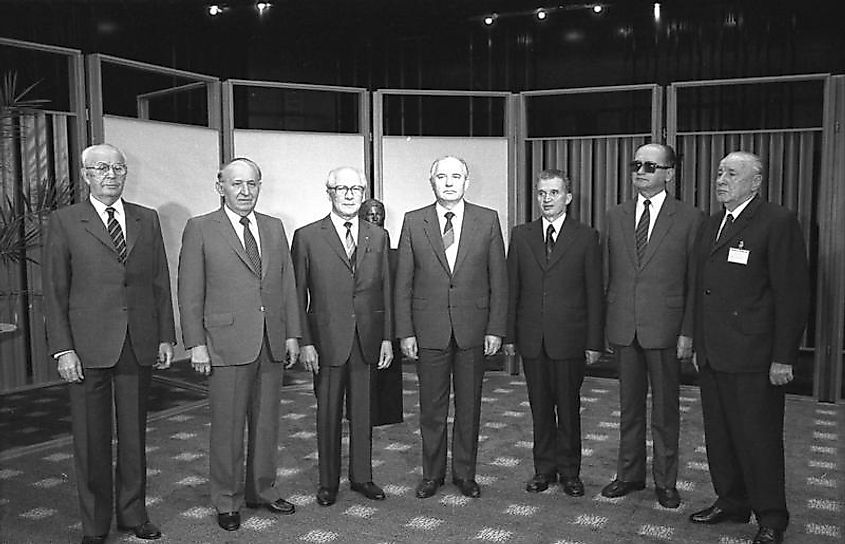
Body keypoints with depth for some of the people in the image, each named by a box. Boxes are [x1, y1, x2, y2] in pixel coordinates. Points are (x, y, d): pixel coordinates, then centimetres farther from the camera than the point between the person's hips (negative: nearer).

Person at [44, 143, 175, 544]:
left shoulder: (147, 219, 9)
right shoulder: (64, 222, 0)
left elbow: (160, 282, 10)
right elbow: (54, 290, -2)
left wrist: (166, 337, 5)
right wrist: (63, 349, -8)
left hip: (139, 345, 3)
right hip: (88, 347, -2)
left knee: (134, 434, 12)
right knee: (91, 440, 7)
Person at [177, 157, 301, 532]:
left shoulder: (274, 228, 12)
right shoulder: (200, 229, -1)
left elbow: (287, 284, 12)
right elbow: (190, 292, -4)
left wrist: (292, 333, 7)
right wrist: (195, 344, -9)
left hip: (272, 343, 4)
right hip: (226, 343, -4)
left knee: (266, 422, 13)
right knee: (227, 426, 4)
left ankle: (262, 490, 29)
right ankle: (226, 500, 19)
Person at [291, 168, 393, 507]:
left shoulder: (378, 237, 8)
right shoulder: (307, 237, -2)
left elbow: (386, 290, 9)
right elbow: (298, 294, -3)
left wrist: (387, 338, 4)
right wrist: (305, 342, -8)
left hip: (368, 339, 3)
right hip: (327, 339, -3)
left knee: (363, 412, 12)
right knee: (328, 413, 8)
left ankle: (361, 476, 27)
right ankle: (328, 482, 23)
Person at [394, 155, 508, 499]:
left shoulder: (488, 220, 2)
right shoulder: (413, 222, 2)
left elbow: (499, 280, 3)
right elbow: (403, 283, 3)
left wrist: (496, 329, -3)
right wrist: (405, 332, -2)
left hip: (473, 328, 0)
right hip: (429, 329, 0)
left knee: (469, 405, 10)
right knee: (431, 407, 8)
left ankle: (465, 473, 26)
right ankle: (432, 474, 25)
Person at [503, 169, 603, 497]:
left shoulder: (586, 237, 0)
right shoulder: (521, 236, 7)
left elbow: (594, 293, -1)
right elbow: (512, 289, 7)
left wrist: (594, 342, -5)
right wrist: (509, 335, 3)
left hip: (569, 338, -2)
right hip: (531, 337, 2)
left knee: (568, 406, 7)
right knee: (540, 407, 10)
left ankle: (569, 471, 22)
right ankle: (544, 468, 24)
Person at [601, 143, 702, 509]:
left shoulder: (688, 218, -3)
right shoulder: (616, 216, 8)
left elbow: (695, 281, -4)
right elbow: (609, 275, 10)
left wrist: (688, 332, -9)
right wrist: (607, 323, 5)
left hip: (665, 328, -3)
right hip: (623, 328, 3)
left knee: (665, 409, 8)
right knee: (629, 406, 14)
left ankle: (666, 481, 23)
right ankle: (629, 474, 28)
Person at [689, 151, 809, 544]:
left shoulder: (777, 223, -8)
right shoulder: (712, 224, 15)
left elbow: (793, 295, -12)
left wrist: (783, 358, -14)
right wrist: (698, 345, 13)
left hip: (752, 357, -7)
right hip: (711, 356, 7)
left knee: (758, 438, 3)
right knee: (718, 435, 15)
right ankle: (731, 502, 30)